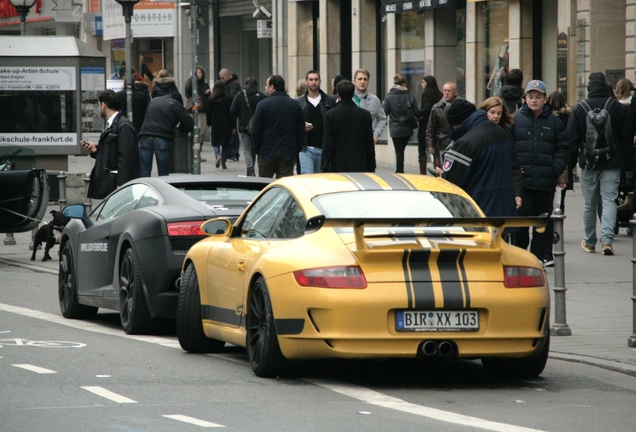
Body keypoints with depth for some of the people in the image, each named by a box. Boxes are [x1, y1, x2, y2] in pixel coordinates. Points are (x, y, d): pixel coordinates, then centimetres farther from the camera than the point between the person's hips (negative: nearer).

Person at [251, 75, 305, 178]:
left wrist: (257, 149, 5)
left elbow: (256, 131, -7)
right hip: (288, 154, 3)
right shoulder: (295, 105, 6)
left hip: (267, 154, -2)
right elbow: (301, 131, 7)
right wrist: (296, 151, 12)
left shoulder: (263, 105, -7)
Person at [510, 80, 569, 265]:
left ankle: (539, 255, 15)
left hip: (546, 181, 2)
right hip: (521, 180, -2)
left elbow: (563, 149, 7)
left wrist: (556, 169, -7)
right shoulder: (516, 119, 4)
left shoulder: (554, 122, 7)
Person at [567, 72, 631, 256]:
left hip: (588, 163, 0)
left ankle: (589, 242, 21)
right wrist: (625, 158, 7)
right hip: (612, 162, 0)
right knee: (609, 200, -1)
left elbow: (572, 139, -6)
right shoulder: (616, 107, -6)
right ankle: (607, 239, -16)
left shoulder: (579, 108, -7)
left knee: (589, 204, 12)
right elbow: (626, 135, -3)